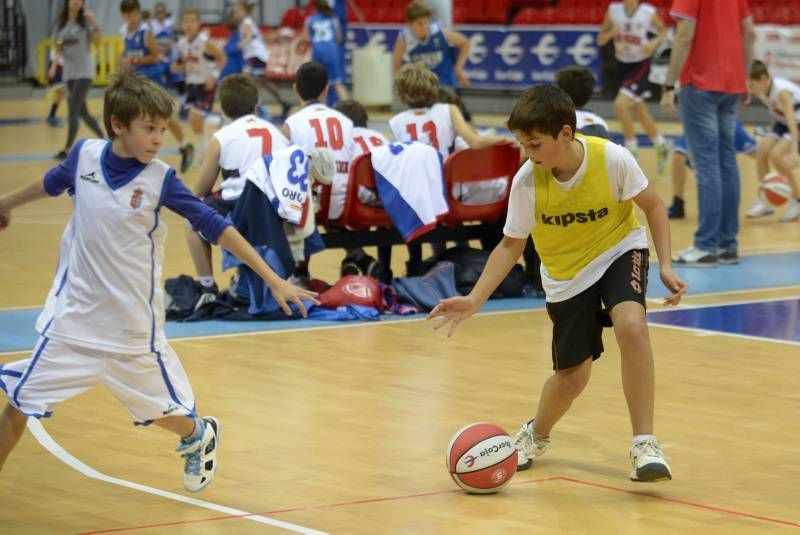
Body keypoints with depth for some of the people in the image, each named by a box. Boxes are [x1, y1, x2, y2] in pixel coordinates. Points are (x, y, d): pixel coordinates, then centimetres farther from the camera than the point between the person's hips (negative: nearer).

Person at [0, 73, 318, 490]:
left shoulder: (160, 180, -14)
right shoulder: (84, 155, -7)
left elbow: (215, 227, -11)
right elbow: (53, 182, 15)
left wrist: (274, 280, -14)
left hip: (132, 327, -1)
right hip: (72, 316, 2)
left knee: (161, 409, 13)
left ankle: (199, 437, 48)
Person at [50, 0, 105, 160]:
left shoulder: (85, 20, -4)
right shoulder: (61, 23, 8)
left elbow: (97, 41, -13)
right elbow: (57, 49, 14)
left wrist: (94, 23, -25)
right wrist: (58, 47, -9)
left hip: (84, 71, -6)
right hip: (69, 71, 6)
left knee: (73, 110, -14)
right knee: (82, 112, 10)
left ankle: (67, 149, -15)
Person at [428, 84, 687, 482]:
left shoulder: (612, 159, -27)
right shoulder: (526, 181, -22)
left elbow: (652, 206, -9)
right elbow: (511, 245, -9)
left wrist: (665, 265, -17)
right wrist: (474, 300, -18)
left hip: (620, 251, -1)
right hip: (565, 274, 2)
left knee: (631, 326, -31)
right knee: (571, 377, 5)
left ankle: (644, 445, -22)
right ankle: (536, 434, 41)